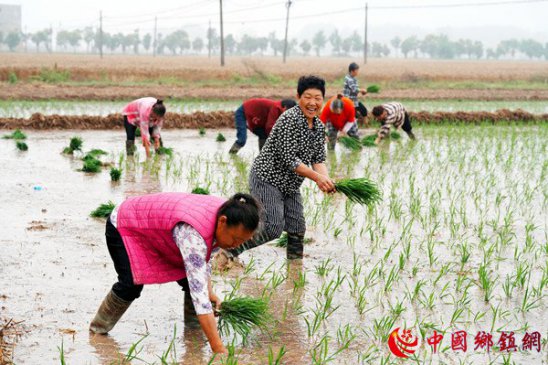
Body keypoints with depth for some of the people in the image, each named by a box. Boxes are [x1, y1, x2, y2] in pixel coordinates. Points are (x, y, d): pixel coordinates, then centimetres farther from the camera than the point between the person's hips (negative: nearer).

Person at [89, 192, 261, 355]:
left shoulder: (223, 213, -18)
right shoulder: (192, 233, -45)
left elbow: (203, 257, 4)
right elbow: (199, 294, -49)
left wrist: (209, 291, -8)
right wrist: (218, 349, -51)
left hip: (154, 229, 8)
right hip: (124, 228, -8)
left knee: (192, 281, -6)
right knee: (131, 285, -25)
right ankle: (98, 329, -1)